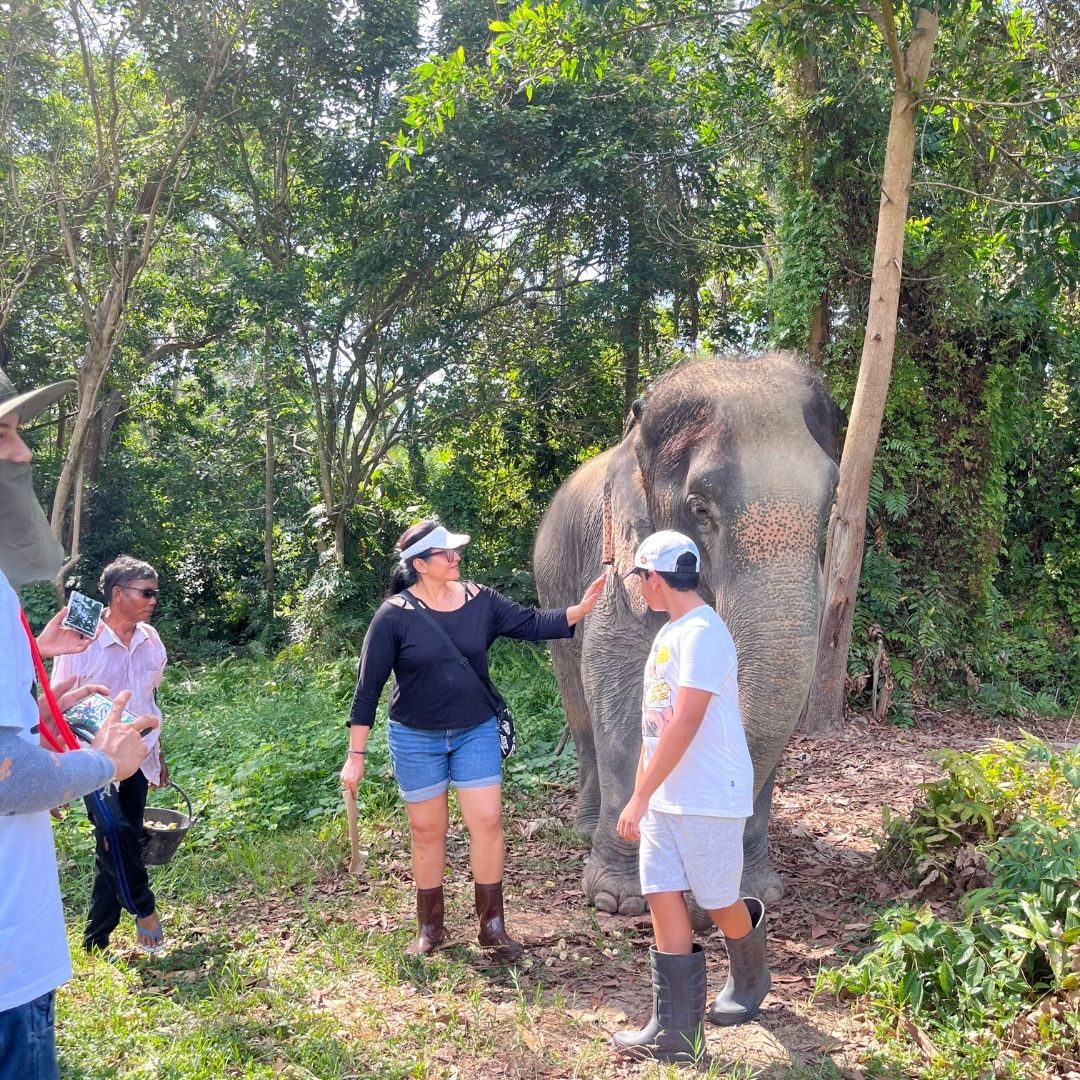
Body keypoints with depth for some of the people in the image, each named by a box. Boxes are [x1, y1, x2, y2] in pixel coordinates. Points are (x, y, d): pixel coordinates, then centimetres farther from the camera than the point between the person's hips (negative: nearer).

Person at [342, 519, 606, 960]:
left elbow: (532, 624, -2)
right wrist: (356, 754, -11)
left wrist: (581, 608, -19)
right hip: (416, 738, -2)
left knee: (487, 821, -1)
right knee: (427, 830, 8)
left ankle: (492, 926, 15)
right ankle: (430, 927, 27)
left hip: (475, 732, 3)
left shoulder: (479, 601, -4)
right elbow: (369, 686, -11)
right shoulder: (395, 615, -14)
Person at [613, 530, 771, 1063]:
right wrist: (641, 791, 15)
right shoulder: (670, 633, 12)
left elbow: (684, 725, -25)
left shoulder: (702, 633, -19)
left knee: (718, 903, 8)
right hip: (665, 798, 8)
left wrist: (638, 798, -23)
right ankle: (676, 1033, 8)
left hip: (709, 798, -8)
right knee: (663, 898, 3)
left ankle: (749, 983, 38)